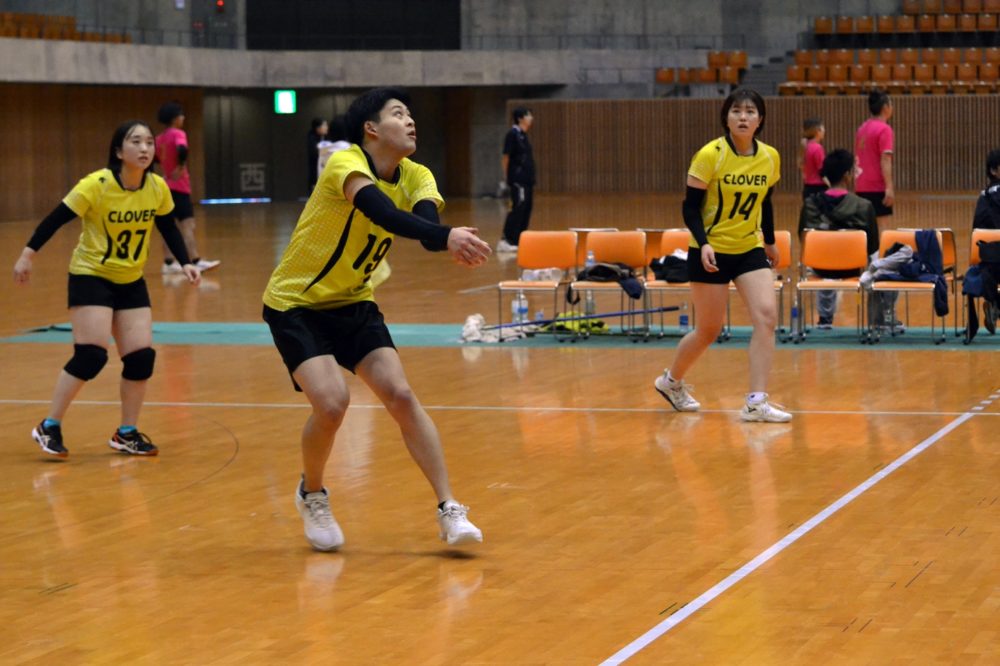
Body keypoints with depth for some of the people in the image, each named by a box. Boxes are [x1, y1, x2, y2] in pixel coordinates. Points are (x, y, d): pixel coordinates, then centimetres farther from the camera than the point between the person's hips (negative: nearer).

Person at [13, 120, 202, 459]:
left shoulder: (158, 188, -7)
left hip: (131, 282, 5)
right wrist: (28, 254, -14)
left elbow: (168, 228, 8)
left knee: (141, 357, -1)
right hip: (90, 276, -5)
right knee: (91, 355, -16)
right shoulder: (96, 185, -21)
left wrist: (186, 263, -1)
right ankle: (49, 428, -2)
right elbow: (56, 219, -14)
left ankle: (127, 433, 15)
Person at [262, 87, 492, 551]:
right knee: (331, 403, -20)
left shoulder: (415, 178, -5)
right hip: (296, 304, -6)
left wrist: (456, 243, -51)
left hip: (354, 304, 6)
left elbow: (425, 219, -27)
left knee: (401, 396, -10)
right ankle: (312, 495, 9)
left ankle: (449, 511, -5)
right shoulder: (346, 164, -24)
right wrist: (445, 236, -59)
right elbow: (384, 213, -44)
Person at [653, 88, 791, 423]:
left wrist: (770, 241, 23)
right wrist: (703, 244, -26)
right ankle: (671, 380, 33)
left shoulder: (770, 157, -1)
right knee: (709, 330, 4)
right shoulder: (710, 155, -15)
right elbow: (690, 206, -12)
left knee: (767, 316, -15)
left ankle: (756, 403, -13)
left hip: (750, 249, 4)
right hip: (711, 253, -4)